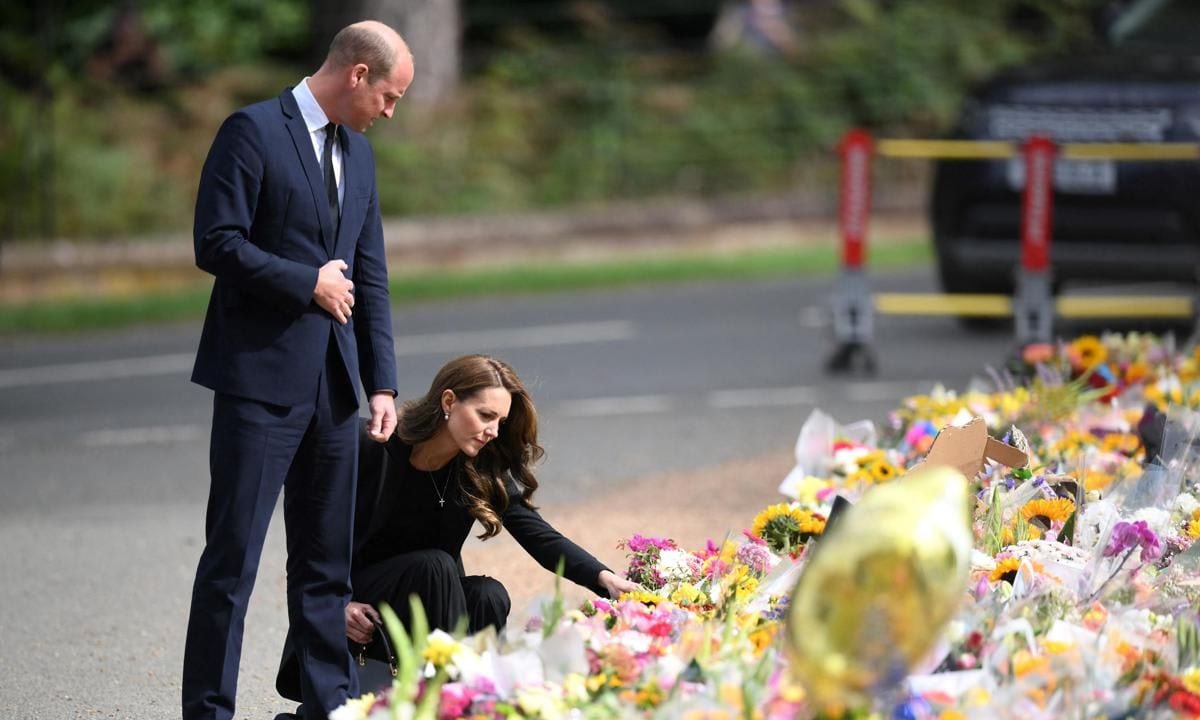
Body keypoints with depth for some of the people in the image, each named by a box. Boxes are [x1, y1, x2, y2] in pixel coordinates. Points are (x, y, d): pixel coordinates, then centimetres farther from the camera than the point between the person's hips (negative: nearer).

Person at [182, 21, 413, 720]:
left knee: (327, 560, 10)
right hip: (261, 377, -7)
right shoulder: (253, 131, -7)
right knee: (233, 557, -6)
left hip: (333, 385, 7)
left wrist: (383, 381, 10)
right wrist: (309, 283, -9)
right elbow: (217, 244, -15)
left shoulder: (357, 151, 16)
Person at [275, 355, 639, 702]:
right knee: (433, 565, -32)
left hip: (425, 596, 4)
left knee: (488, 595, -27)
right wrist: (336, 604, -24)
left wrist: (604, 579, -33)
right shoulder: (377, 452, -17)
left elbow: (539, 536, -16)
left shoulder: (484, 470, -5)